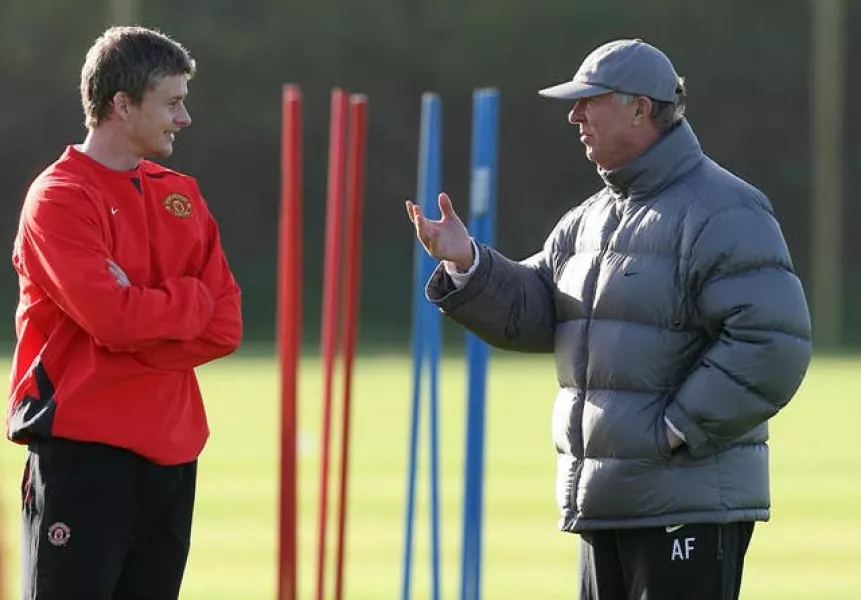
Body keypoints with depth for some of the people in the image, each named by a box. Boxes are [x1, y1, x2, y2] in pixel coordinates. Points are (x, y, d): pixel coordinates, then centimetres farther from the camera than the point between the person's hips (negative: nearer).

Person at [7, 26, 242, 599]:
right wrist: (188, 299, -3)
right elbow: (115, 318, -20)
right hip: (82, 450, -7)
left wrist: (140, 330, -10)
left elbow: (225, 327, 5)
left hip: (170, 453, 7)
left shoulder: (181, 196, 13)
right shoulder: (59, 198, -8)